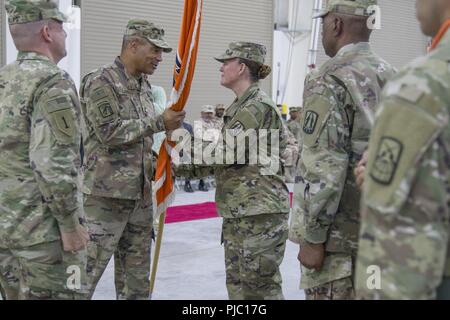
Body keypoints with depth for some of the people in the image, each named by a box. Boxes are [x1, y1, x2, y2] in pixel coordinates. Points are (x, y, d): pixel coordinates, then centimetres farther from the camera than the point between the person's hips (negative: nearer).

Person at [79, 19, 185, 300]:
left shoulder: (145, 86, 14)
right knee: (86, 272, -4)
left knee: (137, 278, 14)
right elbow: (109, 132, -19)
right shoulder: (101, 82, -10)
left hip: (141, 193, 8)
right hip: (106, 194, -8)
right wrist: (159, 123, -17)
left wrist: (156, 164, 10)